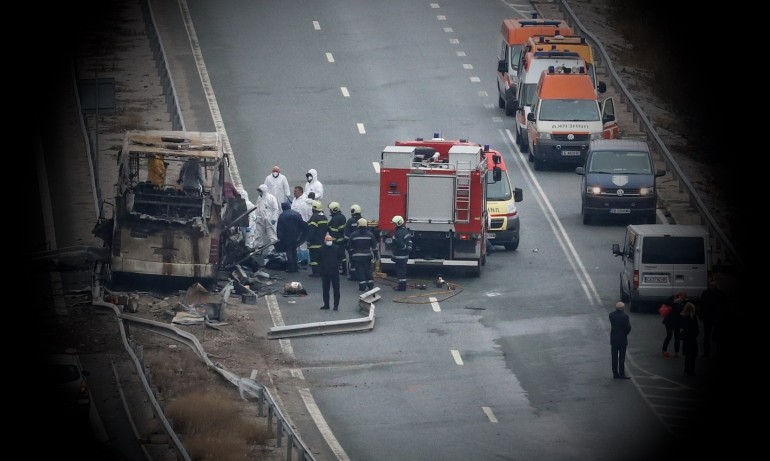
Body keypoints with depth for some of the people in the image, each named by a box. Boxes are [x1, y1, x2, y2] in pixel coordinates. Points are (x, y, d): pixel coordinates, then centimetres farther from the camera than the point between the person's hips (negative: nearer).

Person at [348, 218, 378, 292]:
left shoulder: (354, 234, -6)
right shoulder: (370, 234, -2)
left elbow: (349, 247, -1)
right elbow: (374, 246, 1)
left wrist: (350, 254, 12)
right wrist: (376, 255, 8)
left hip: (357, 256, -2)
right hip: (367, 255, 2)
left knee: (360, 271, 1)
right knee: (368, 270, 12)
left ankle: (362, 286, -4)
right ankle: (370, 285, 11)